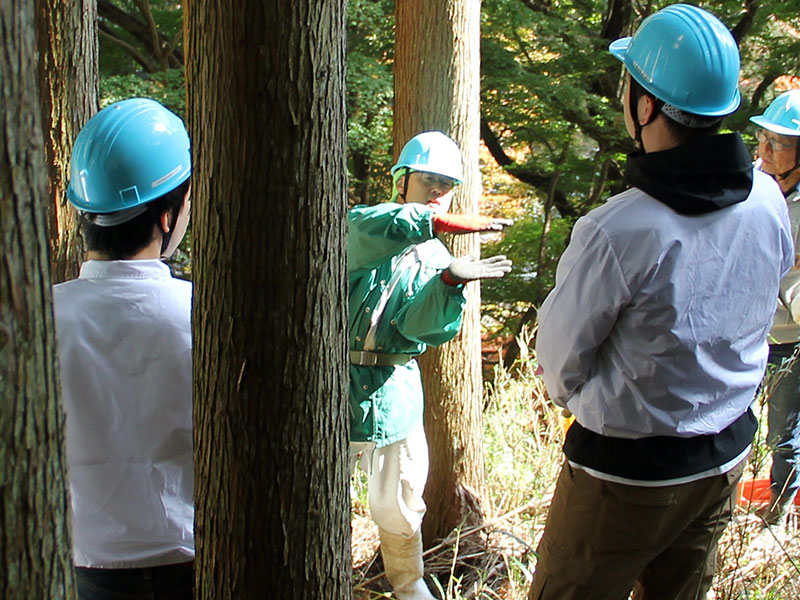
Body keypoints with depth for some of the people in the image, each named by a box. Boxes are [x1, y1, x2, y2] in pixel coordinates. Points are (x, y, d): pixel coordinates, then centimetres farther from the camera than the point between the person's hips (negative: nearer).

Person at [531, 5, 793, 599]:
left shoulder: (617, 232, -29)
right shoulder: (769, 202, -9)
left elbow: (562, 358, -14)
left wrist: (576, 398, 8)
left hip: (628, 471, -6)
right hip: (726, 459, 6)